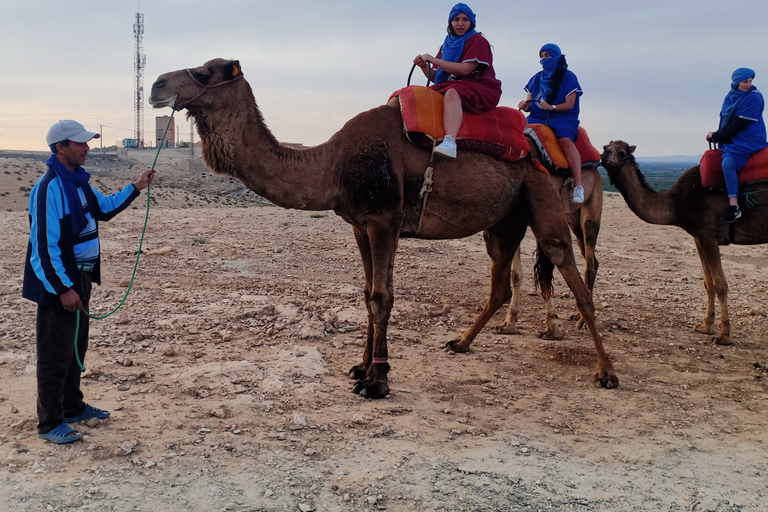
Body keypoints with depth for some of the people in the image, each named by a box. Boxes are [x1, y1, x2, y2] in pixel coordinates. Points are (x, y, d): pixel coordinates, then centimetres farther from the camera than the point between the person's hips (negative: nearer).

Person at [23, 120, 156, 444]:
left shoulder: (78, 181, 9)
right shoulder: (50, 187, -21)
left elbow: (104, 209, 25)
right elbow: (45, 244, -23)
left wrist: (136, 188, 14)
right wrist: (64, 288, -23)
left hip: (80, 276, 10)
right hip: (57, 282, -10)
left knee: (76, 347, 20)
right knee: (56, 354, -1)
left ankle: (73, 407, 35)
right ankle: (49, 424, 10)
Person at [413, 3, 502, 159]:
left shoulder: (478, 41, -1)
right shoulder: (447, 45, 18)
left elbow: (465, 69, -16)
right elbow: (435, 77, 15)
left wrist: (433, 59, -13)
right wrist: (424, 65, -7)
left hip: (482, 90, -7)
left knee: (452, 93, -38)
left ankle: (450, 141, -57)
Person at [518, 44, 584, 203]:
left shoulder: (568, 76, 2)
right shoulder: (537, 78, 16)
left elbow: (570, 105, -5)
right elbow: (529, 103, 17)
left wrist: (552, 107, -22)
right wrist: (525, 105, -8)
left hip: (561, 118, -5)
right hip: (538, 118, 5)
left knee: (566, 140, -35)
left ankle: (578, 185, -42)